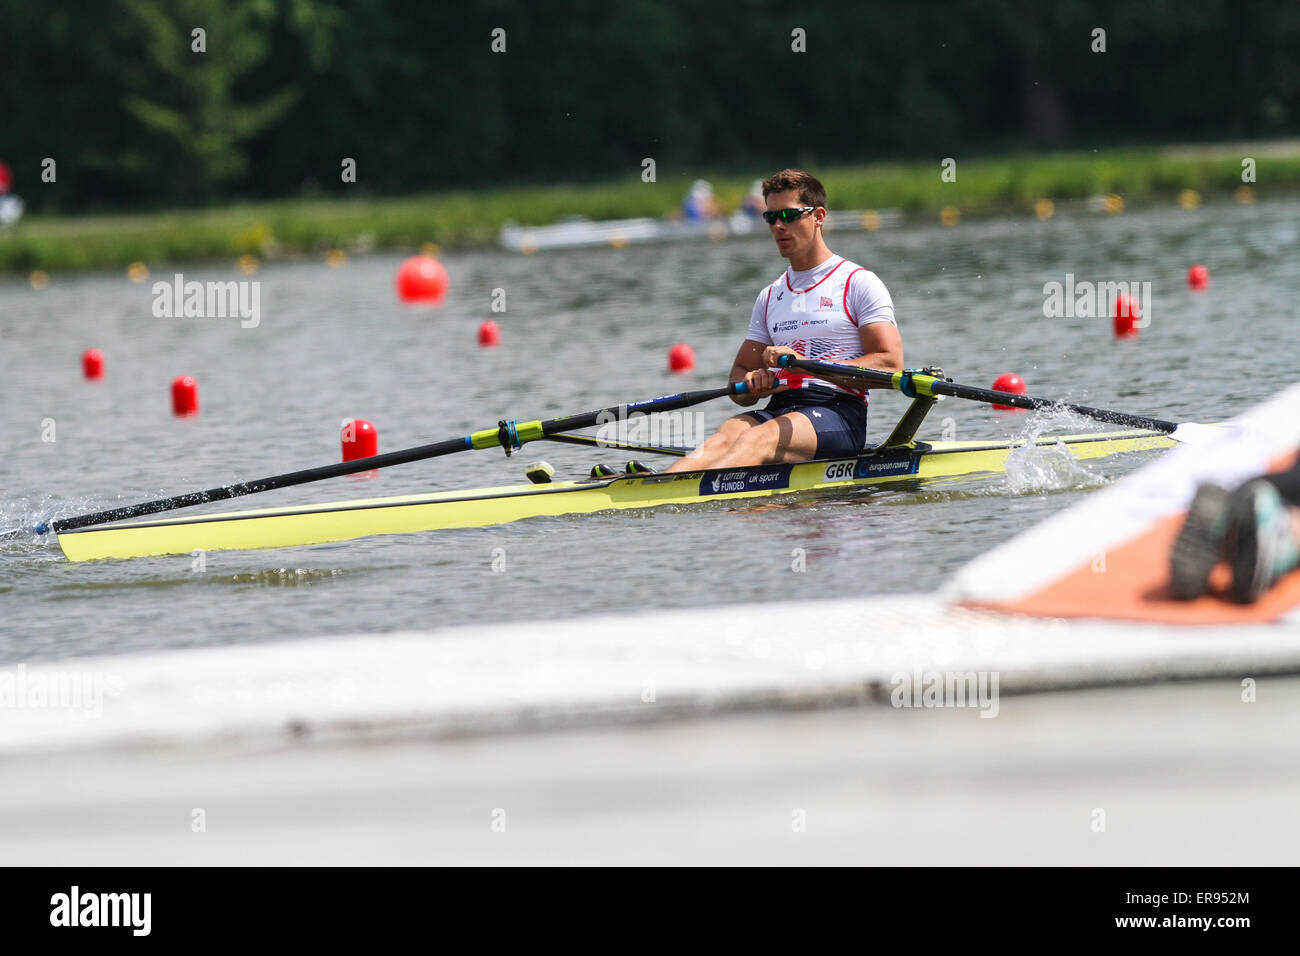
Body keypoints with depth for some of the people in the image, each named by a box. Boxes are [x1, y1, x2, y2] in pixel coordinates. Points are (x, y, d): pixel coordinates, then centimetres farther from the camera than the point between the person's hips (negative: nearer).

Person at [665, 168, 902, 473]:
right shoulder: (770, 297, 24)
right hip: (778, 410, 5)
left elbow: (891, 364, -7)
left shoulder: (858, 283, 5)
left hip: (839, 413, -5)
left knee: (759, 439, -35)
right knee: (727, 434, -30)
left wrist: (806, 365, -17)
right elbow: (740, 372, 23)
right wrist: (750, 385, -5)